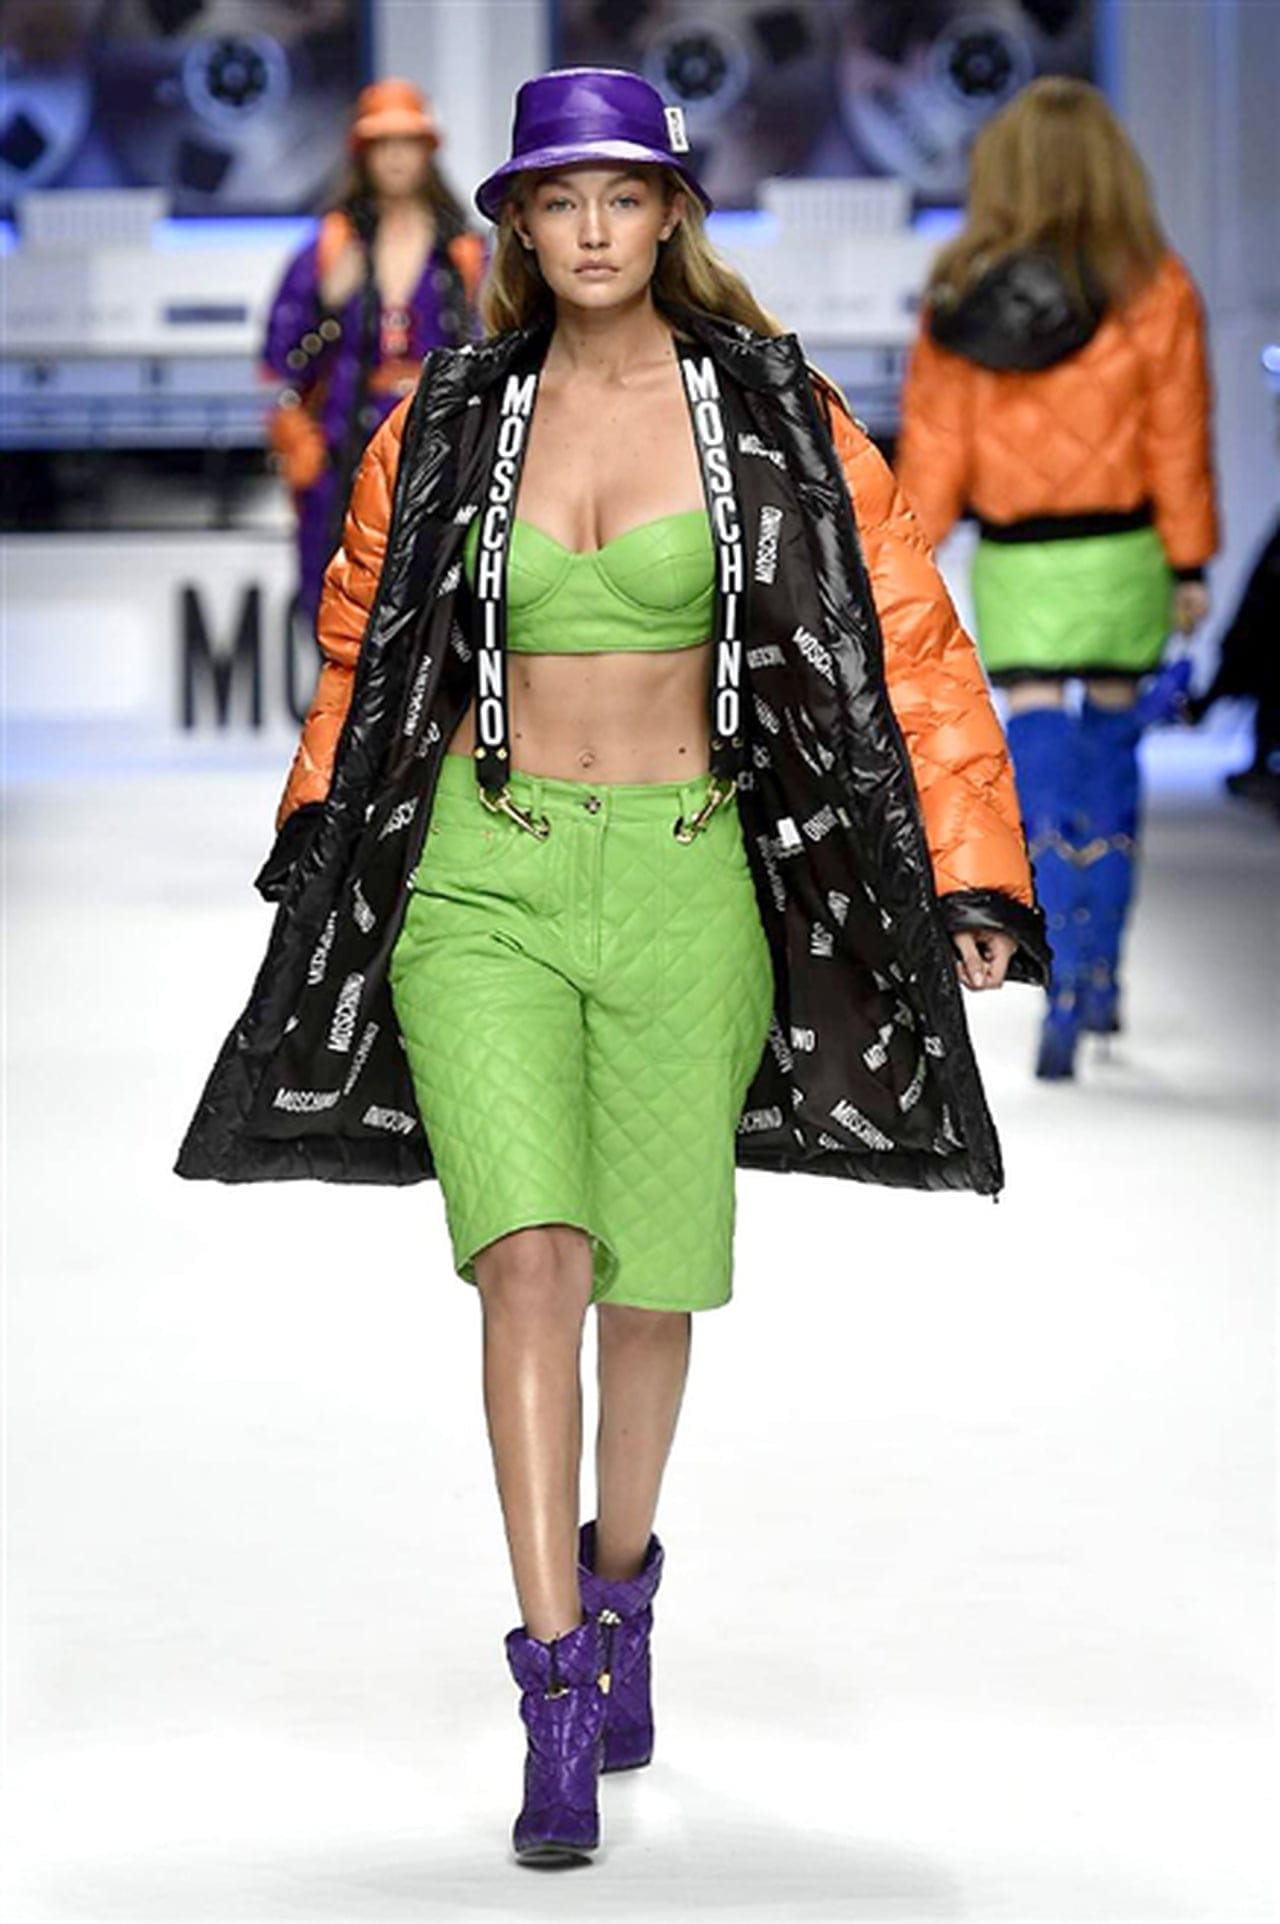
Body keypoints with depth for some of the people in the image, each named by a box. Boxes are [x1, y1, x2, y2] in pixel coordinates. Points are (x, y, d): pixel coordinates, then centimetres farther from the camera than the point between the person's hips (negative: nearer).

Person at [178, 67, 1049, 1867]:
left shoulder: (771, 414, -1)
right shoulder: (450, 423, 4)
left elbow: (903, 631, -1)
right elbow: (364, 636, 20)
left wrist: (965, 880, -7)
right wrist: (326, 854, 23)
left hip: (683, 882, 0)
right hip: (481, 875, 0)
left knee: (654, 1281, 8)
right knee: (531, 1257, -16)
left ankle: (621, 1575, 39)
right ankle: (559, 1696, -15)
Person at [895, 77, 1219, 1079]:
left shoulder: (963, 292, -4)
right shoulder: (1153, 289, -7)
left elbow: (932, 438, 0)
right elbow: (1179, 438, -2)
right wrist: (1191, 564, 5)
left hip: (1011, 564, 0)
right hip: (1119, 555, 0)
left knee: (1039, 751, 0)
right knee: (1110, 744, 14)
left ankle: (1062, 986, -13)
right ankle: (1099, 974, 19)